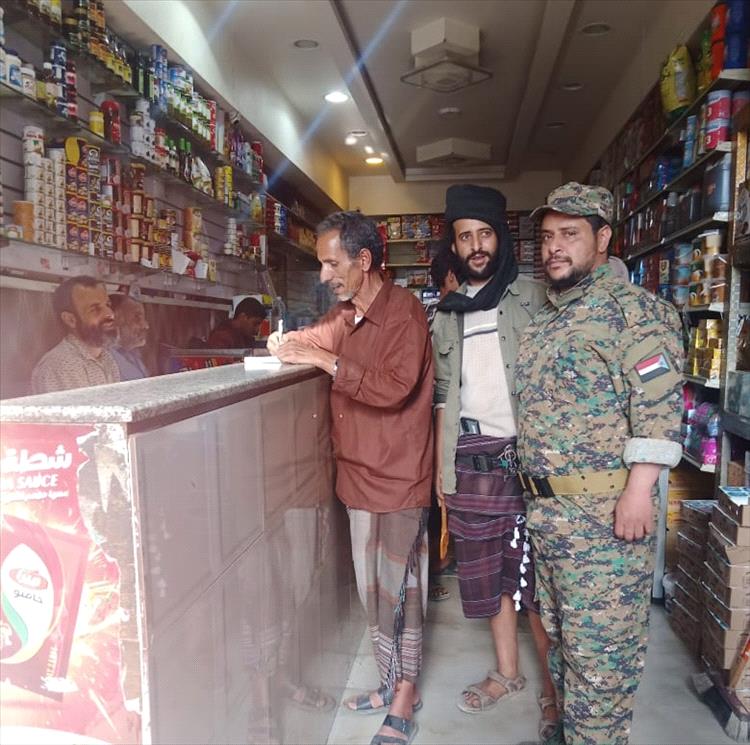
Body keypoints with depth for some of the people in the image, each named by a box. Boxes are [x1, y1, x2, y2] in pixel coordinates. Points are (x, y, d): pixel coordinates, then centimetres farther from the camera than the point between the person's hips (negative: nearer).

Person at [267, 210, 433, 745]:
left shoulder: (404, 312, -16)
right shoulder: (347, 311, 9)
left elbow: (394, 387, -27)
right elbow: (319, 336, 26)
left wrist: (323, 359, -25)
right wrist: (290, 342, 5)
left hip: (399, 477, -8)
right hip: (360, 474, 8)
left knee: (397, 589, 4)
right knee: (373, 588, 18)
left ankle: (404, 702, 24)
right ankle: (393, 682, 37)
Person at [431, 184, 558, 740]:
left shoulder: (534, 298, 0)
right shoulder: (447, 313, 12)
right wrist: (441, 465, 12)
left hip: (523, 457, -4)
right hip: (469, 463, 4)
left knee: (534, 579, 2)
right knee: (487, 575, 14)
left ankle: (554, 688, 22)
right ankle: (507, 673, 34)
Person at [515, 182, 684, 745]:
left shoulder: (634, 309, -11)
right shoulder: (546, 318, 14)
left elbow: (658, 408, -19)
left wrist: (638, 492, -24)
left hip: (604, 512, -8)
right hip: (547, 507, 9)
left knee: (599, 647, 3)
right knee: (562, 635, 22)